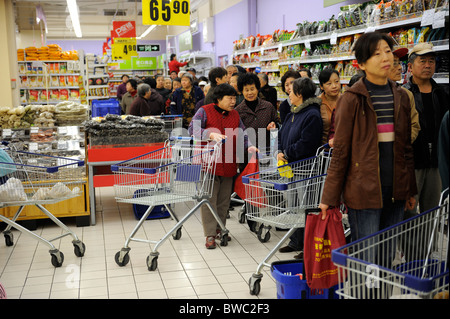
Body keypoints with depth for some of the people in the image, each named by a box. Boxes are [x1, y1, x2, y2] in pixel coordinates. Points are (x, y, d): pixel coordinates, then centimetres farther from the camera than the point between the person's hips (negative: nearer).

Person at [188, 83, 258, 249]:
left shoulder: (235, 114, 13)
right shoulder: (205, 111, -4)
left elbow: (242, 133, 14)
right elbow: (193, 129, -16)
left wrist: (248, 146, -6)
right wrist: (211, 134, -31)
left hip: (228, 164, 5)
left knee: (224, 199, 13)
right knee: (209, 199, -5)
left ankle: (220, 228, 28)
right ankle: (210, 235, 0)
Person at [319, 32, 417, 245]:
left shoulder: (401, 97, 11)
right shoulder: (351, 99, -6)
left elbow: (406, 146, 17)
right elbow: (340, 152, -6)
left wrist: (410, 189, 16)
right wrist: (329, 197, -7)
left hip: (395, 189, 6)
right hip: (363, 190, -5)